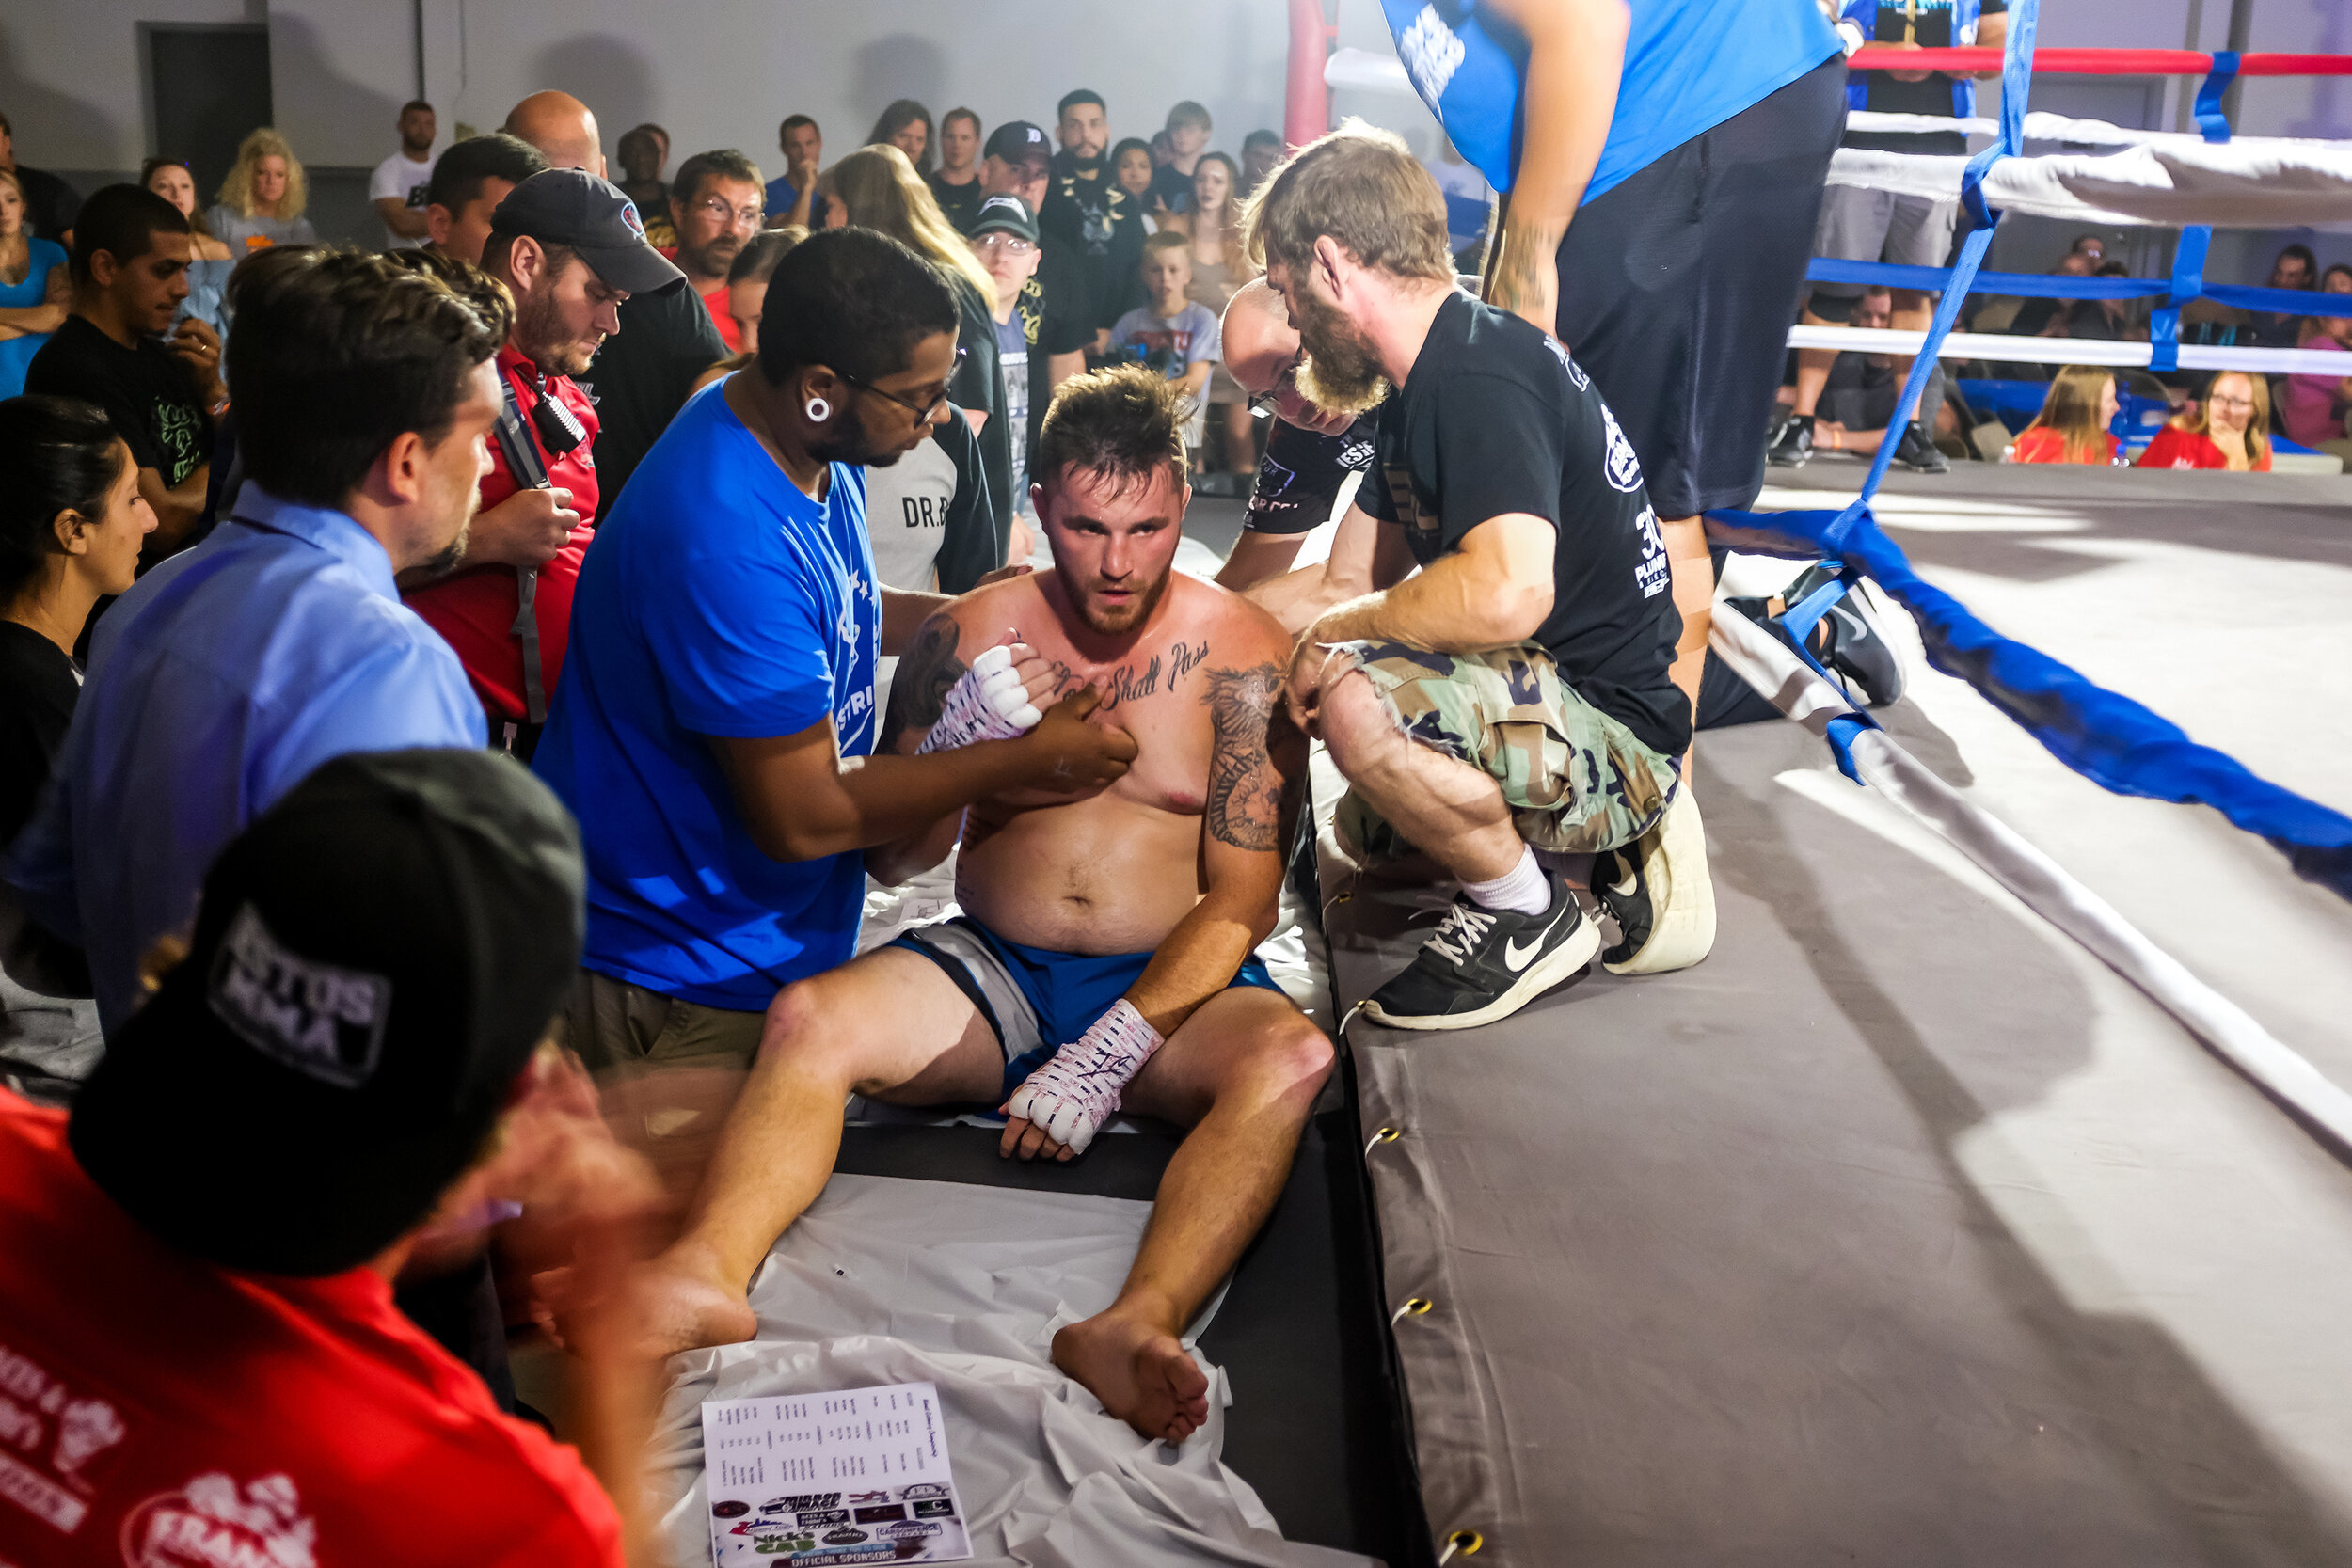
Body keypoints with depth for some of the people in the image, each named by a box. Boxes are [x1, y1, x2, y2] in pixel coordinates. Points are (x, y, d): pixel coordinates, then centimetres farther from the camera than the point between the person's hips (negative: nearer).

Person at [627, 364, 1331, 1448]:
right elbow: (890, 856, 7)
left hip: (1170, 987, -2)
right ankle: (704, 1275, -45)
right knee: (806, 1018, -25)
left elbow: (1241, 901, -7)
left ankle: (1135, 1328, -52)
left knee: (1291, 1059, -34)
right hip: (993, 972, 2)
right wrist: (958, 750, -15)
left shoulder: (1238, 654, -2)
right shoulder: (969, 635, 4)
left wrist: (1106, 1056, -19)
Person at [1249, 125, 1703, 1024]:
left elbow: (1510, 592, -40)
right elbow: (1376, 576, 19)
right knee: (1359, 831, 30)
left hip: (1614, 728, -11)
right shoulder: (1425, 381, 11)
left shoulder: (1480, 377, -23)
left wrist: (1336, 631, -23)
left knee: (1355, 700, -34)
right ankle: (1625, 843, 16)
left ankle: (1530, 916, -11)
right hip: (1543, 704, 11)